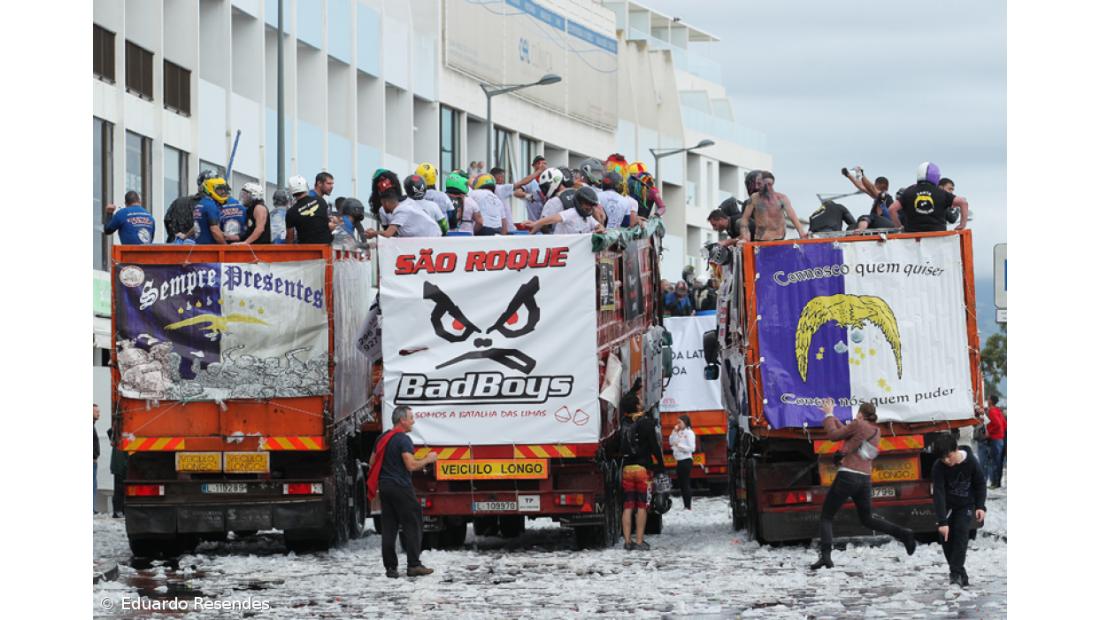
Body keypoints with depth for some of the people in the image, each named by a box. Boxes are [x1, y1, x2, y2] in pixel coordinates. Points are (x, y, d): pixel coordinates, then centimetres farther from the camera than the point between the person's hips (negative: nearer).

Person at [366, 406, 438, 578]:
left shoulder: (383, 438, 13)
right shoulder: (403, 439, -13)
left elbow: (372, 464, 18)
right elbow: (411, 465, -21)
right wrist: (428, 459, -6)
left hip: (385, 486, 8)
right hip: (401, 487, -8)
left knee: (388, 528, 7)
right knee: (412, 525, -2)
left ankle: (390, 567, 5)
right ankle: (413, 565, -5)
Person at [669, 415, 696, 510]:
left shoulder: (689, 433, -8)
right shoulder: (679, 433, 13)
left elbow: (691, 448, -13)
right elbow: (671, 442, 10)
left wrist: (679, 445, -17)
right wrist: (674, 432, 2)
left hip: (686, 460, -8)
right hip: (679, 461, 8)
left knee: (686, 484, -7)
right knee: (681, 484, 10)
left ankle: (688, 507, -5)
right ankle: (685, 506, 15)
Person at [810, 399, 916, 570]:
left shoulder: (858, 424, -7)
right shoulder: (876, 431, 13)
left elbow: (833, 435, -1)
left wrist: (829, 415, 13)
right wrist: (833, 417, 27)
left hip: (847, 475, -7)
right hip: (865, 478, 7)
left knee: (826, 517, 4)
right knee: (867, 519, 20)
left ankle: (826, 556, -10)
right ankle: (903, 533, 1)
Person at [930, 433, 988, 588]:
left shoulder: (971, 462, -20)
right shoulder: (938, 467, -23)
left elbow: (980, 485, -3)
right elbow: (938, 493, -27)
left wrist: (980, 506, -13)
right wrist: (942, 521, -33)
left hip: (966, 505, -1)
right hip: (947, 505, 1)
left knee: (961, 533, -18)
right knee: (945, 537, -4)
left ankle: (957, 575, -21)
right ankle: (962, 577, 7)